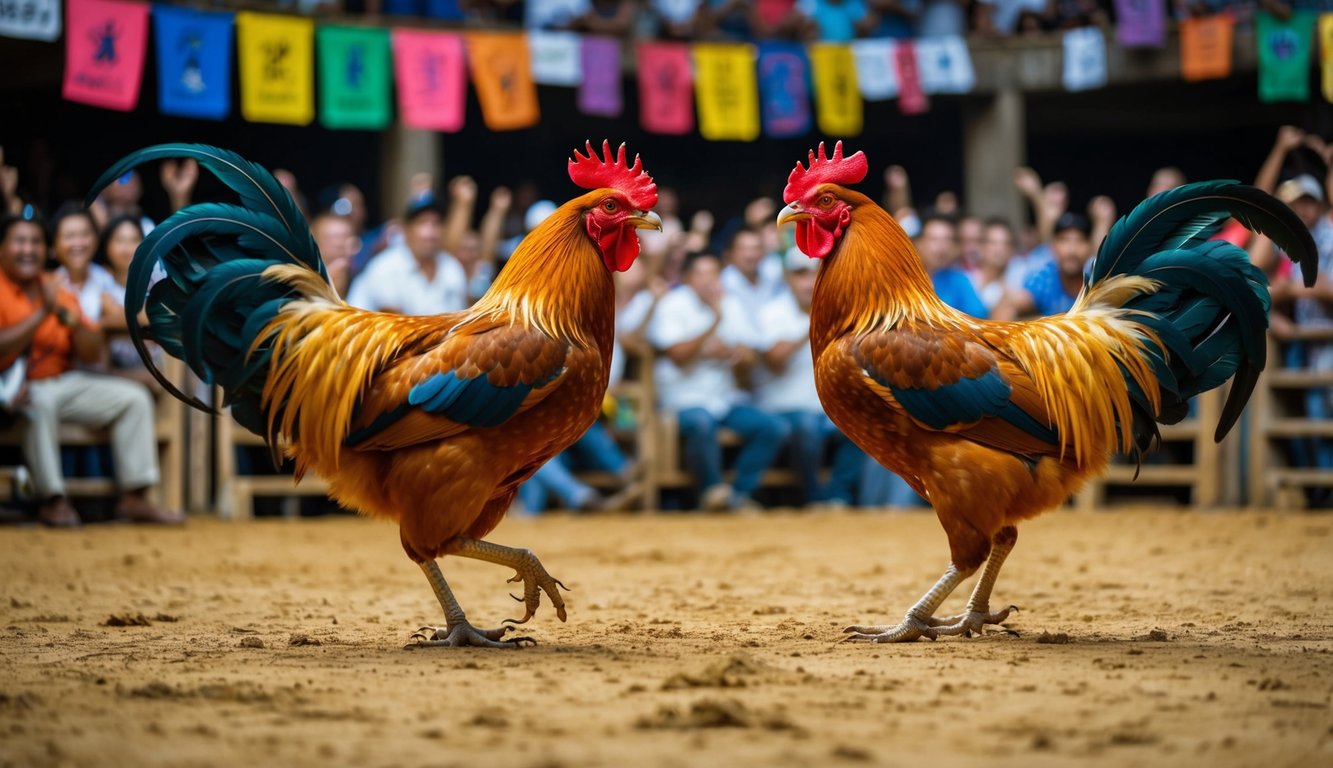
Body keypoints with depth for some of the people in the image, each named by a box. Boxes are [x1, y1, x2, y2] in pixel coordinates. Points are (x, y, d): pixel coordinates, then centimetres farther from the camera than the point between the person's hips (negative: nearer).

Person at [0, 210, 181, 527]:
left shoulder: (58, 291, 8)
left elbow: (93, 354, 5)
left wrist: (67, 316, -12)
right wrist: (42, 314, -22)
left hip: (61, 382, 7)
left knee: (134, 398, -4)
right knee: (40, 403, -39)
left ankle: (134, 498, -3)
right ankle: (52, 501, -27)